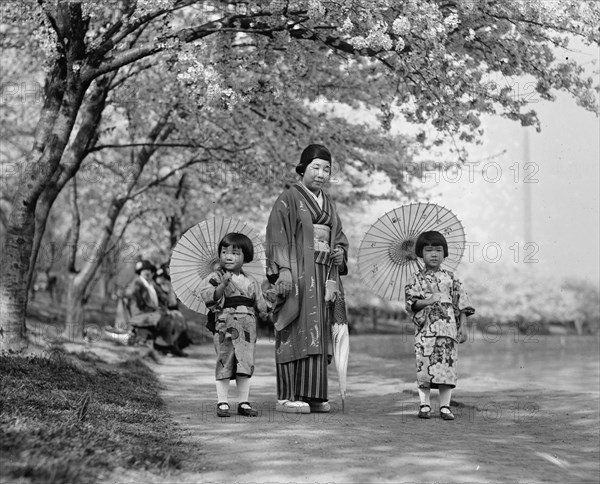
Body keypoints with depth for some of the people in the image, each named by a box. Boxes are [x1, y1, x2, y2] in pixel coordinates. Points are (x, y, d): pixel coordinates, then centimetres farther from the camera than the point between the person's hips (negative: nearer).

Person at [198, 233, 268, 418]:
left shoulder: (251, 282, 13)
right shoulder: (216, 277, 0)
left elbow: (260, 308, 20)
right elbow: (208, 296, -17)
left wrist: (267, 305, 2)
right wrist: (223, 284, -26)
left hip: (247, 331, 4)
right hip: (225, 328, -4)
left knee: (246, 365, 6)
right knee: (224, 364, -1)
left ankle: (243, 402, 15)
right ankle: (222, 402, 7)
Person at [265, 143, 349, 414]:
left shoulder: (328, 204, 20)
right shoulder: (289, 199, -2)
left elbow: (339, 238, 27)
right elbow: (277, 236, -10)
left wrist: (340, 252, 4)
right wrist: (283, 270, -20)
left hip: (324, 275, 7)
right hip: (298, 276, -7)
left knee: (319, 335, 6)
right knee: (297, 333, -10)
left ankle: (313, 395, 10)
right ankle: (288, 397, -9)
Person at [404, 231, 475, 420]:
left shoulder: (450, 278, 11)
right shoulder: (417, 279, 8)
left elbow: (461, 304, 10)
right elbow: (410, 301, -1)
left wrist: (462, 327, 3)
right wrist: (427, 301, -17)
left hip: (448, 328, 1)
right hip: (425, 329, -1)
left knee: (447, 365, -2)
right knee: (424, 366, -2)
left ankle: (445, 406, 4)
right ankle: (425, 405, 7)